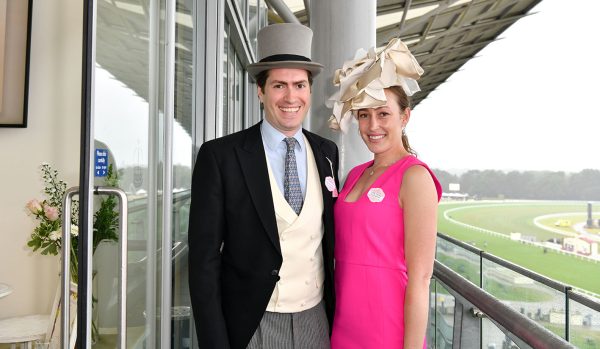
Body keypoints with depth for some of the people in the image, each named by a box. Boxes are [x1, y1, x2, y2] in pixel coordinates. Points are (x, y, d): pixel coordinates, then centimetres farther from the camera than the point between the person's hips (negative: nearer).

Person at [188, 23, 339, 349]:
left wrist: (336, 314, 8)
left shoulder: (326, 152, 1)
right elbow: (204, 257, -11)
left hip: (315, 321, 4)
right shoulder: (220, 156, -12)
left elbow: (329, 237, 8)